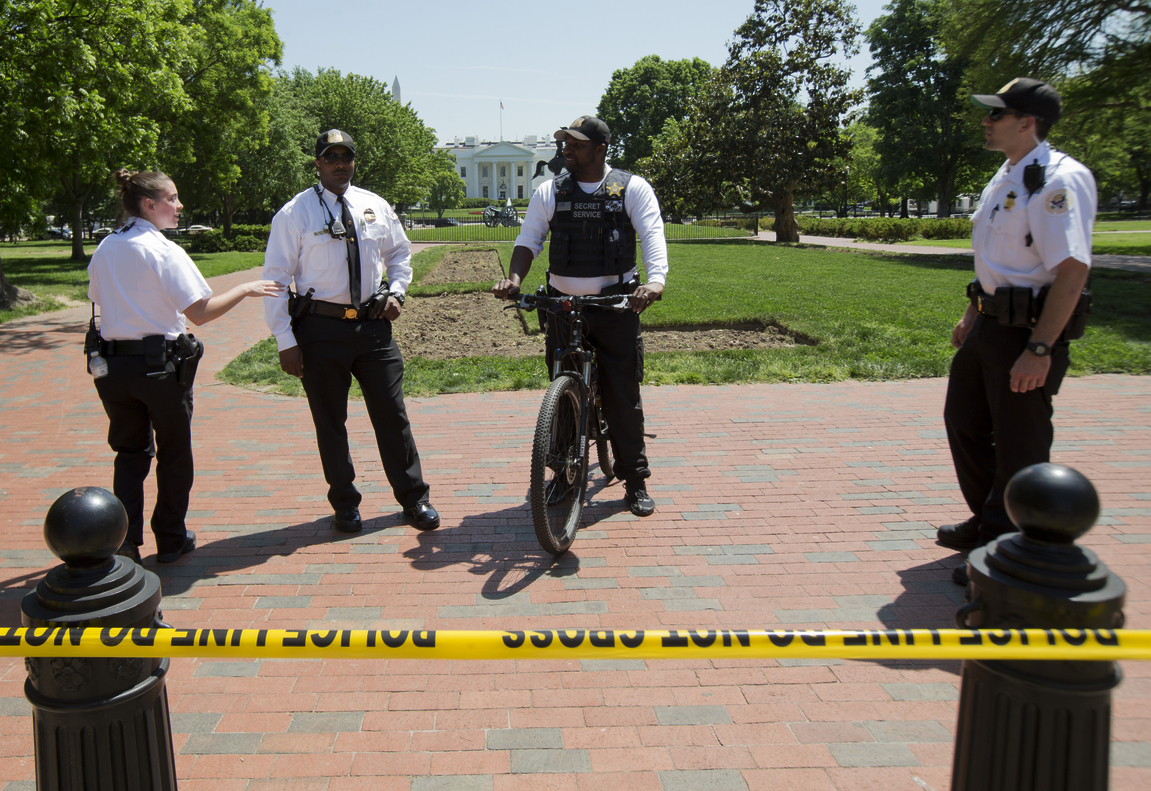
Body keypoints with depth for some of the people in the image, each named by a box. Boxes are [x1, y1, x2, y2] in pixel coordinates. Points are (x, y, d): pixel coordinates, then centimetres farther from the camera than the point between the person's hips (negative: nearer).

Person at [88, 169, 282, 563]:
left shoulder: (104, 249, 6)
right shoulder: (164, 250, -14)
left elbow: (98, 299, 15)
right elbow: (200, 312, -18)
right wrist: (245, 289, -8)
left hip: (111, 364, 6)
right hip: (160, 364, -5)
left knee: (130, 453, 15)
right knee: (173, 453, 11)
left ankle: (124, 541, 8)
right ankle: (171, 540, 22)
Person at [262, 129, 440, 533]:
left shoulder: (376, 207, 8)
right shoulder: (294, 214, -3)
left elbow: (400, 254, 23)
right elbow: (276, 280, -4)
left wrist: (396, 291, 4)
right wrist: (286, 342, -8)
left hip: (374, 324, 3)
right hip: (321, 328, -2)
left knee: (392, 414, 5)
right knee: (330, 421, 8)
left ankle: (414, 499, 19)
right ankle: (345, 504, 25)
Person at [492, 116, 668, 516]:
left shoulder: (633, 188, 2)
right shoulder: (550, 191, 8)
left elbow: (653, 236, -10)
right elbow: (529, 239, 3)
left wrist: (656, 280, -29)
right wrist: (514, 277, -17)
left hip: (616, 304, -2)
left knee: (623, 394, 0)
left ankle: (635, 481, 13)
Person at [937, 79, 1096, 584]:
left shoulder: (1059, 181, -19)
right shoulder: (1006, 177, 13)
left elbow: (1073, 269, -25)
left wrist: (1040, 349, -28)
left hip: (1031, 329, -10)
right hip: (992, 322, 10)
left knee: (1019, 448, 0)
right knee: (964, 421, 19)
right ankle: (988, 524, 36)